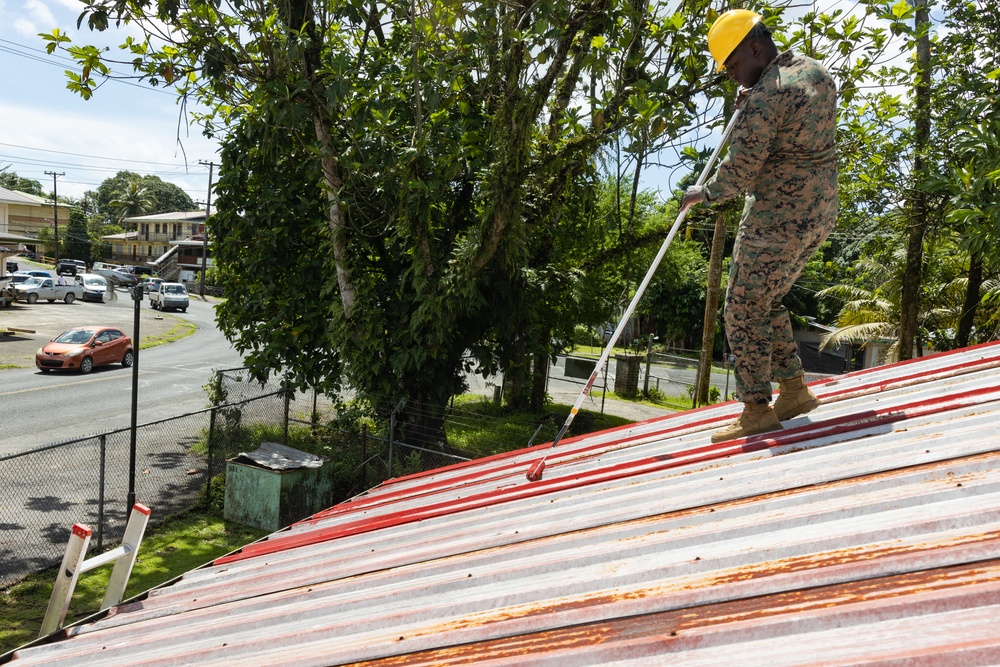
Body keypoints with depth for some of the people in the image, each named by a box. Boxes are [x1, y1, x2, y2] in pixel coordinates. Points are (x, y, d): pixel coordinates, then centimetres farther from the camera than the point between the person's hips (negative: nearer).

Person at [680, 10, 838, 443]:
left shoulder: (765, 97, -17)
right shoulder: (816, 72, 12)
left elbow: (738, 174, -17)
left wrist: (702, 193, 2)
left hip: (776, 219, -10)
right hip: (818, 213, 10)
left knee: (744, 310, -1)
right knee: (766, 302, 18)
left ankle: (757, 410, 5)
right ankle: (794, 390, 22)